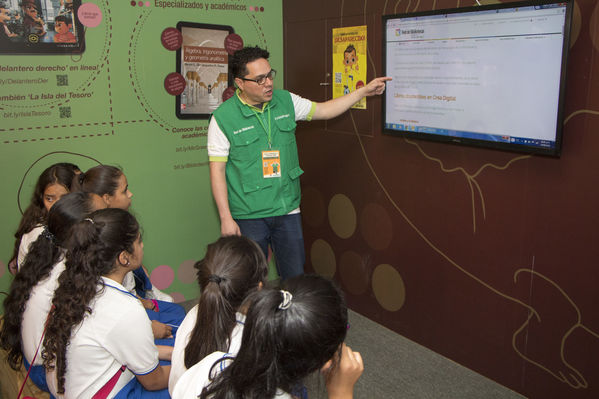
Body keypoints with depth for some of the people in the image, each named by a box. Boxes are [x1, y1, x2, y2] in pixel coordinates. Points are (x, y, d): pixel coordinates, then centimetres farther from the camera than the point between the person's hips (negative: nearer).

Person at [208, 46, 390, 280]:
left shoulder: (285, 101, 3)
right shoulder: (223, 118, -10)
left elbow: (323, 110, 15)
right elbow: (217, 170, -9)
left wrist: (364, 91, 12)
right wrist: (226, 218, -12)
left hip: (288, 210, 4)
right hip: (249, 217, -4)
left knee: (296, 278, 12)